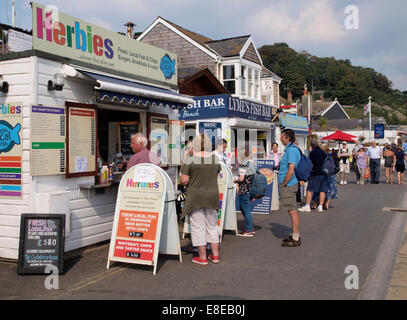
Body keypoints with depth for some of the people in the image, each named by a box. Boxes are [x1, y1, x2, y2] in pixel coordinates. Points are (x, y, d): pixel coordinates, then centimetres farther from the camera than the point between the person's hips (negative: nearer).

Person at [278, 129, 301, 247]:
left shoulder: (292, 150, -17)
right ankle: (295, 236, 23)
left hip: (288, 185, -10)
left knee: (293, 211, -5)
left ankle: (296, 239, 0)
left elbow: (291, 171, -24)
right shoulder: (290, 149, 16)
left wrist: (283, 184, -16)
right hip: (288, 185, 10)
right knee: (292, 211, 15)